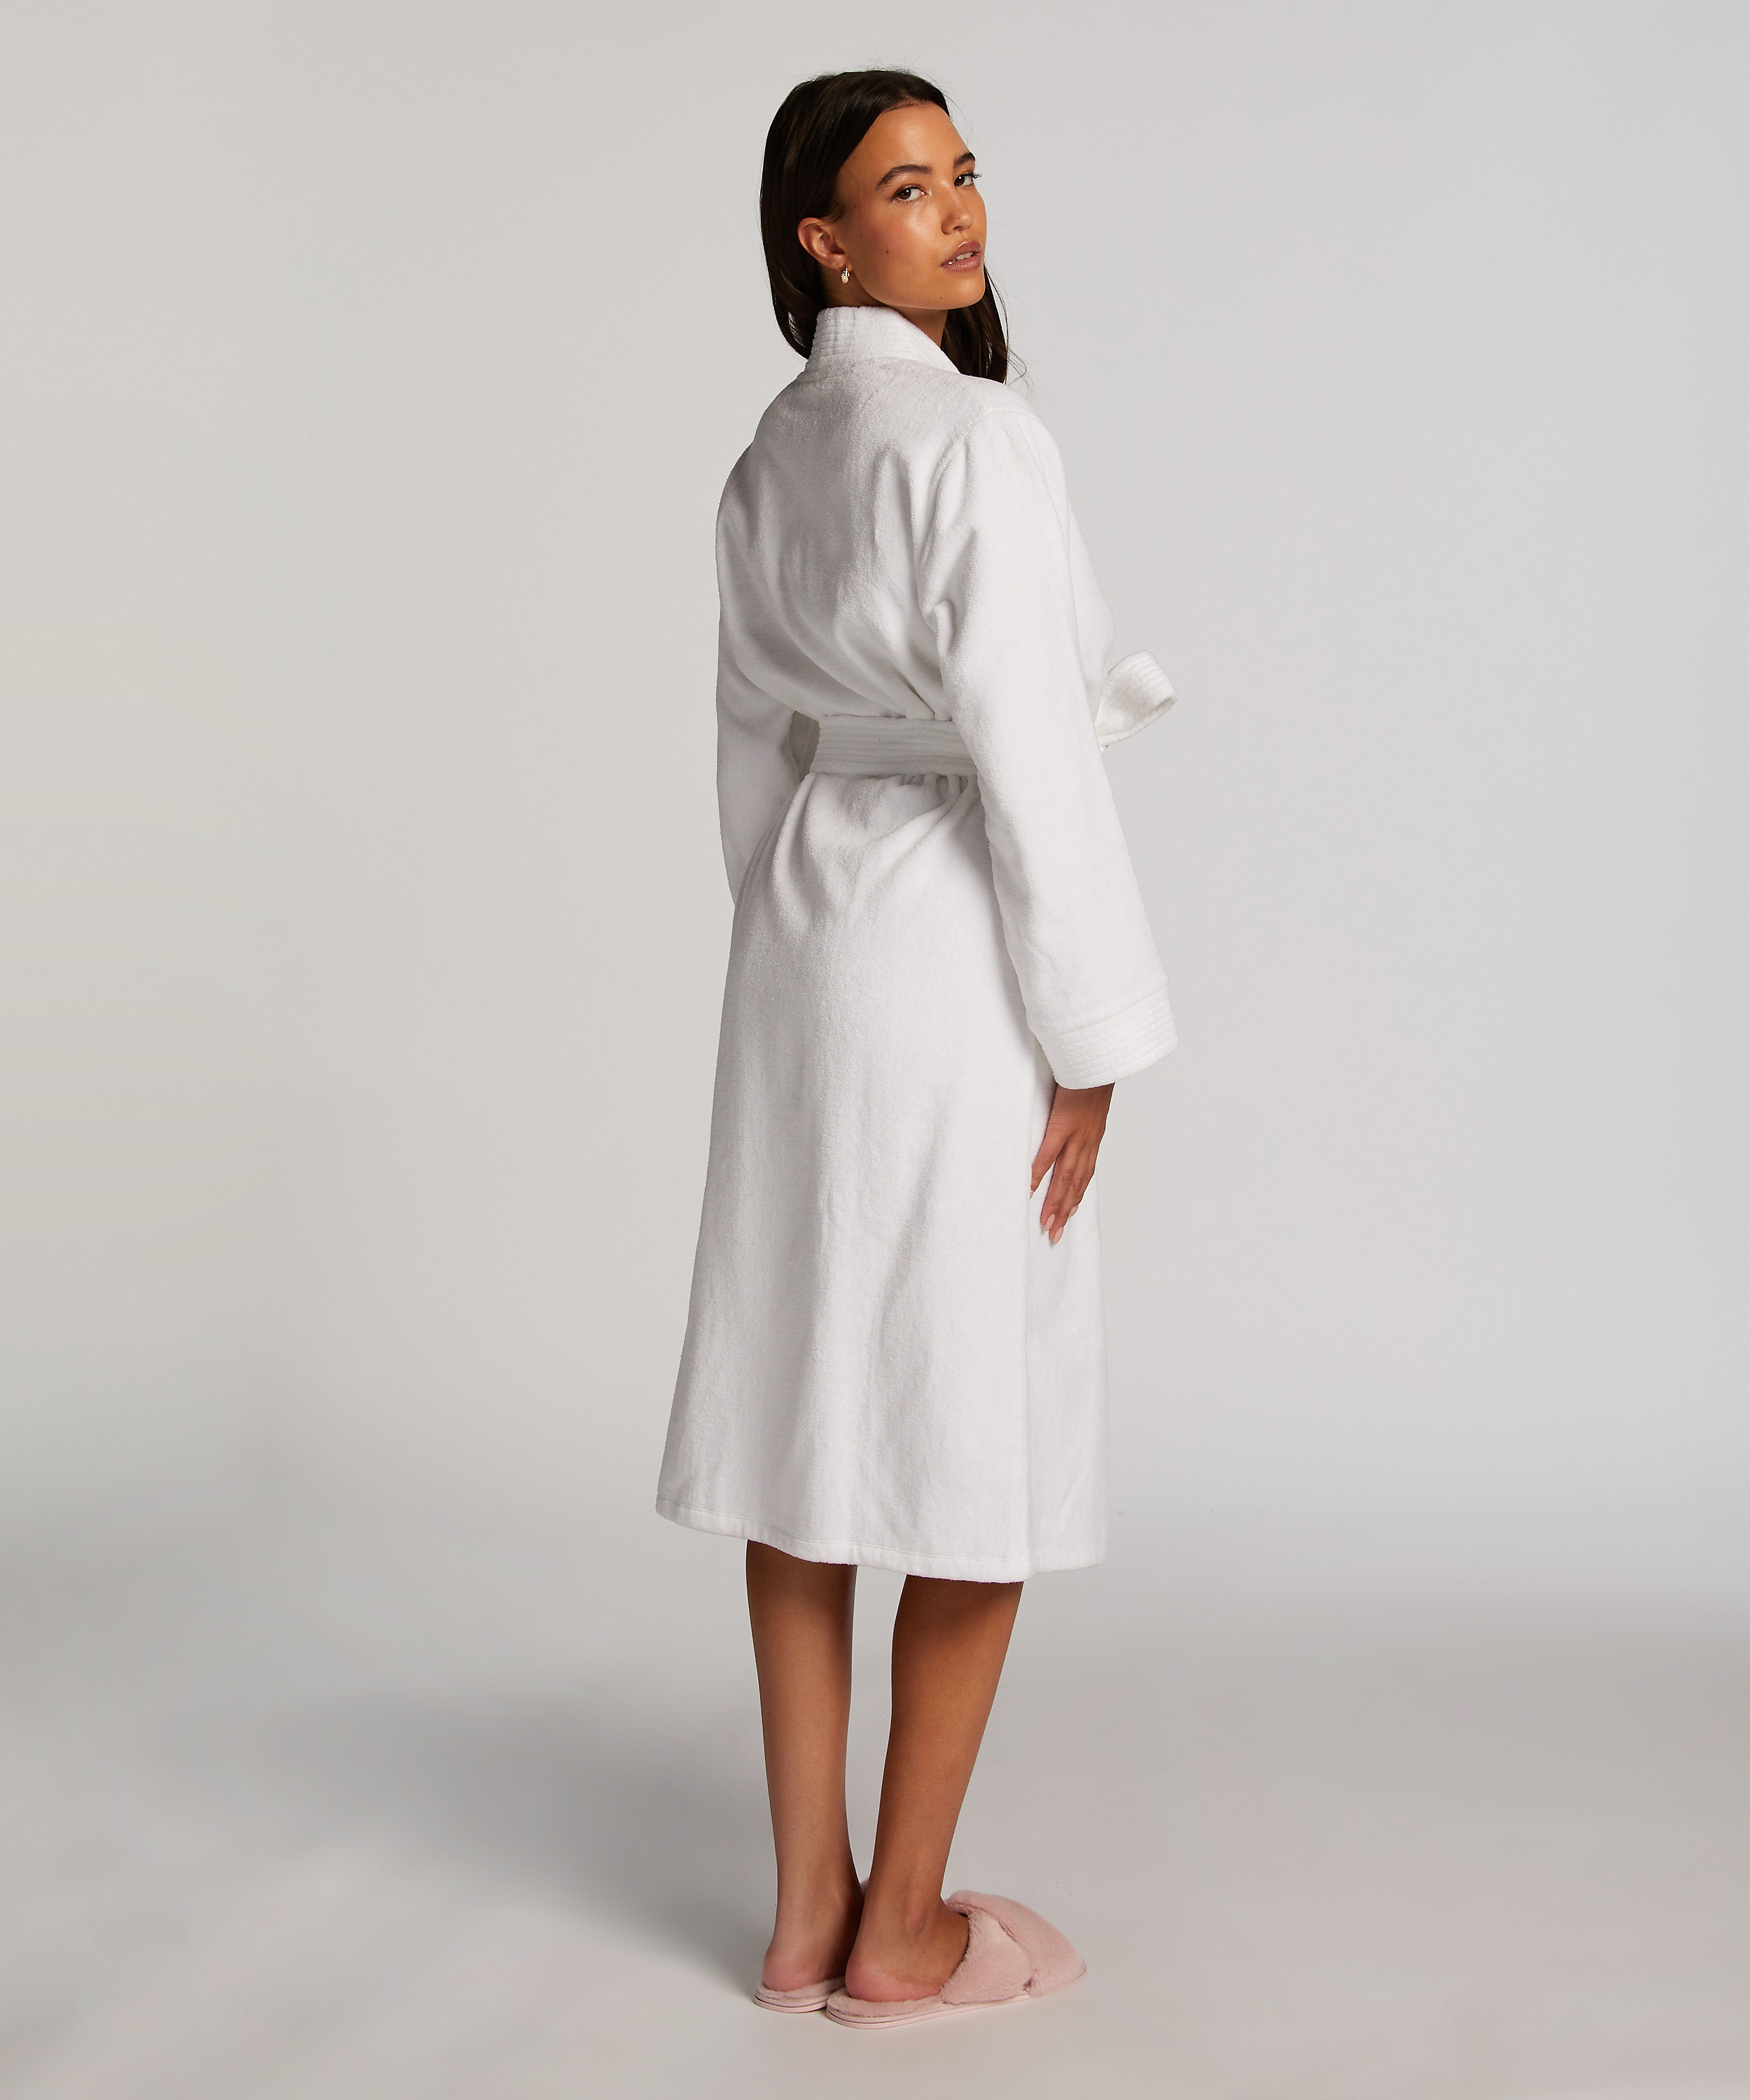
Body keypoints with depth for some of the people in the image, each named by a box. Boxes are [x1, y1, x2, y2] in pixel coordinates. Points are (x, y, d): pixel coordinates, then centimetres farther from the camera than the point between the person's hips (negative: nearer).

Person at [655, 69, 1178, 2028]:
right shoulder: (976, 435, -15)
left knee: (814, 1416, 10)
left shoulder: (769, 460, 11)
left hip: (803, 931, 8)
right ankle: (904, 1932, 14)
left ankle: (808, 1906, 20)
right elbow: (1028, 751, -18)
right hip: (961, 942, -8)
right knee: (983, 1442, 3)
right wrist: (1091, 1039, -12)